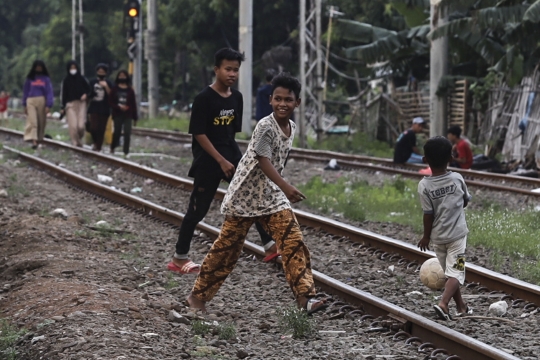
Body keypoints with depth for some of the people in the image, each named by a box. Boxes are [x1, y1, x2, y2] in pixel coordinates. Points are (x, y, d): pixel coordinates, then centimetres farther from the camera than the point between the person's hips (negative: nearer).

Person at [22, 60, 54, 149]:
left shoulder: (46, 79, 5)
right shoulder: (30, 78, 8)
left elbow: (49, 92, 1)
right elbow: (25, 91, 10)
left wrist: (48, 105, -9)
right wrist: (25, 105, 3)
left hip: (42, 101, 0)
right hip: (31, 101, 0)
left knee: (41, 122, 5)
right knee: (32, 121, -12)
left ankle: (39, 139, 17)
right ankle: (33, 140, -20)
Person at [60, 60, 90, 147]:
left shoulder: (82, 79, 5)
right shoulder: (66, 80, 4)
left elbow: (88, 89, 15)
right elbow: (63, 94, 5)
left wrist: (85, 94, -7)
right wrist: (63, 107, 1)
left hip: (81, 103, 0)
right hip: (70, 104, 0)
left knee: (81, 125, -9)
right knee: (73, 125, -10)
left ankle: (79, 138, 19)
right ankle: (75, 143, 0)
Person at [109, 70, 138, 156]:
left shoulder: (130, 90, 4)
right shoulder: (114, 89, 3)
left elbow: (133, 104, 5)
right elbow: (110, 102, 2)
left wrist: (135, 117, 4)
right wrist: (119, 106, -16)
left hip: (128, 115, 1)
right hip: (117, 114, -1)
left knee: (127, 133, -5)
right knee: (117, 132, 4)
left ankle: (126, 152, -1)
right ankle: (112, 148, 27)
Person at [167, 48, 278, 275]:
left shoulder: (236, 97, 4)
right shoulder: (204, 99, -16)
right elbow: (198, 134, -17)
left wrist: (231, 156, 15)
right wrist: (221, 160, -19)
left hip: (232, 156, 6)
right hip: (208, 160, -6)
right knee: (198, 209, 0)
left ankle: (270, 246, 6)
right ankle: (179, 258, 11)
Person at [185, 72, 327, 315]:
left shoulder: (291, 127, 4)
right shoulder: (265, 126, -20)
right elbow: (263, 161, -29)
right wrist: (285, 187, -41)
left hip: (271, 195, 6)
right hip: (245, 195, -6)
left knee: (293, 241, -8)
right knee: (227, 246, 3)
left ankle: (305, 297, -12)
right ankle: (198, 295, 17)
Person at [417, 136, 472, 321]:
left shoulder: (424, 186, -16)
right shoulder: (457, 179, -11)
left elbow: (428, 215, -12)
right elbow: (466, 201, 6)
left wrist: (426, 237, 2)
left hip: (437, 237, 1)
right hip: (457, 233, -1)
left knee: (449, 272, 17)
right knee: (455, 272, -2)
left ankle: (461, 306, 28)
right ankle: (443, 303, -23)